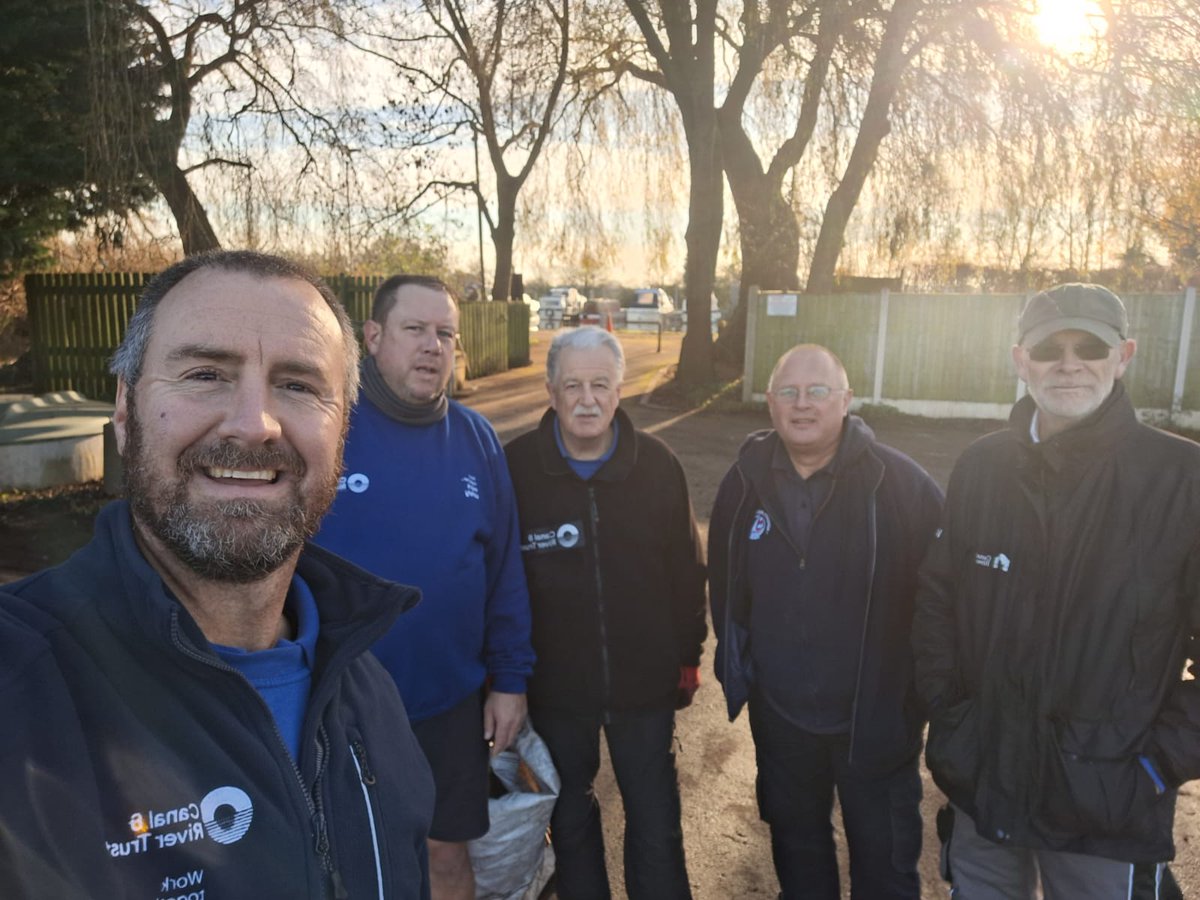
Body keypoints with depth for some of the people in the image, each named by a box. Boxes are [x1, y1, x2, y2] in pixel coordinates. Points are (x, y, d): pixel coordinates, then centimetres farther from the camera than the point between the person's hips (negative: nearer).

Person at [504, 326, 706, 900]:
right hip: (554, 686, 0)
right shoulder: (516, 467, -13)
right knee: (569, 821, 21)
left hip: (646, 682, 1)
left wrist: (688, 655, 5)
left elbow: (685, 569, 1)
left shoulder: (657, 464, -8)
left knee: (657, 829, 14)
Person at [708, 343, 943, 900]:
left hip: (876, 718, -3)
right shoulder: (746, 480, -5)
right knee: (796, 845, 26)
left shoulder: (900, 482, -17)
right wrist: (736, 660, 9)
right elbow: (723, 581, 7)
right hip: (778, 713, 3)